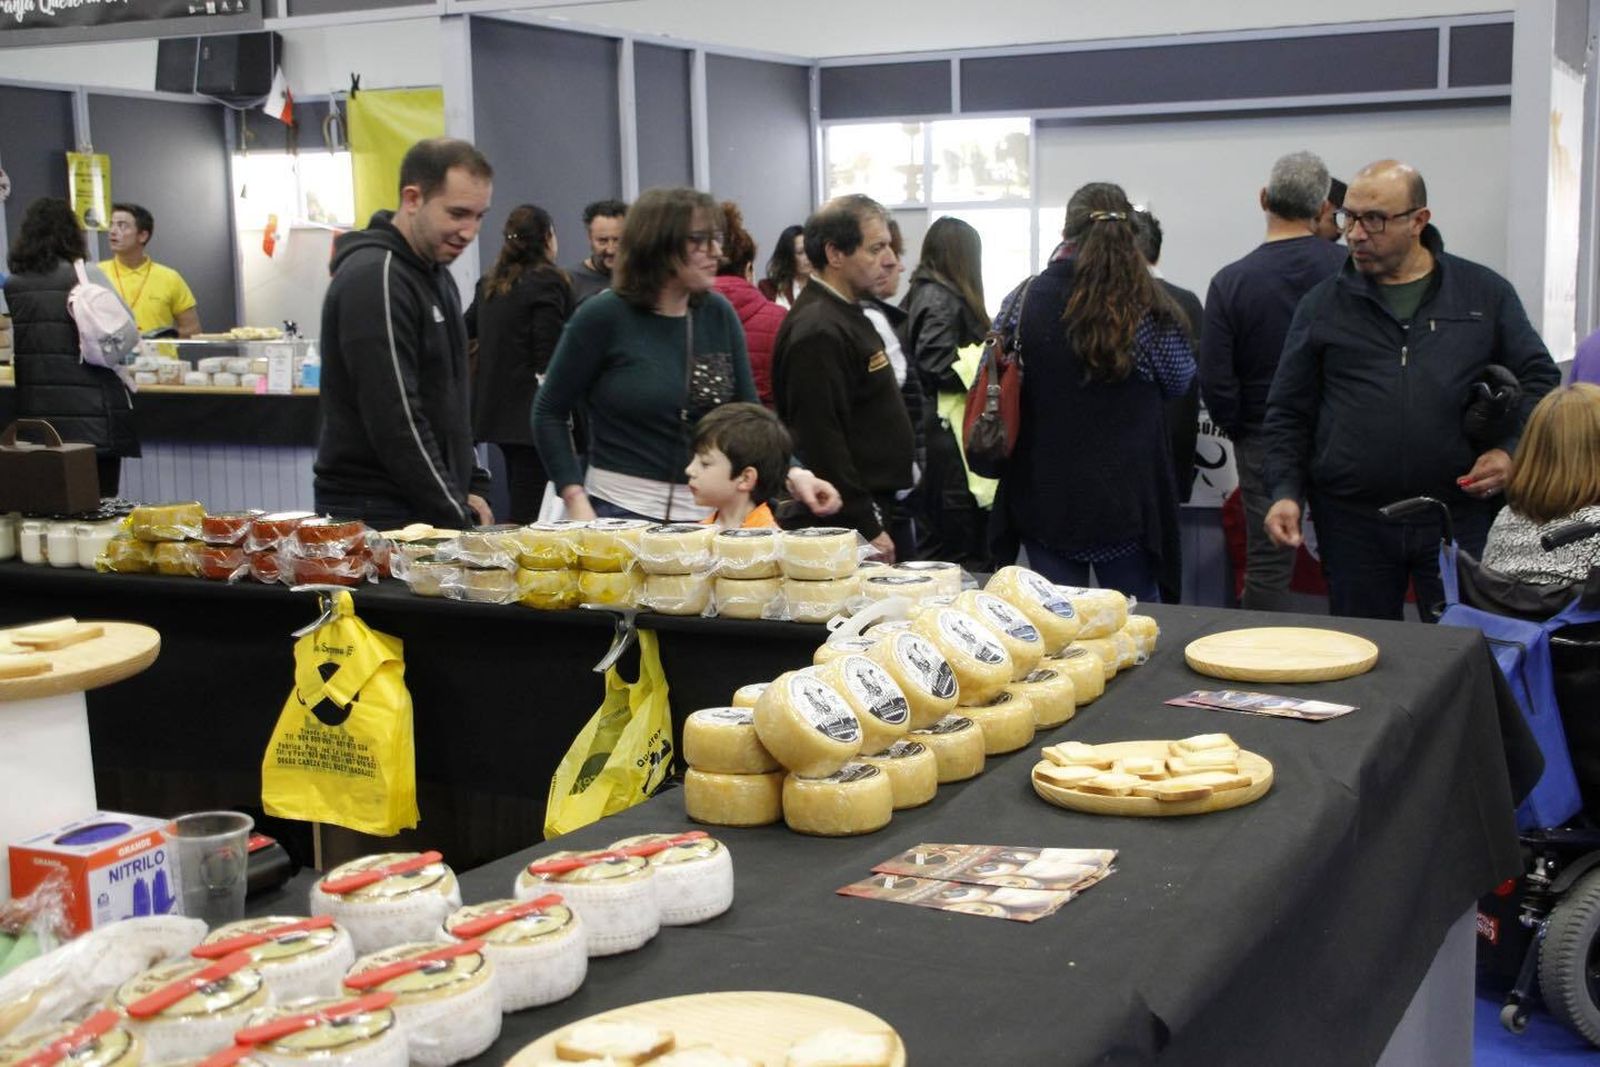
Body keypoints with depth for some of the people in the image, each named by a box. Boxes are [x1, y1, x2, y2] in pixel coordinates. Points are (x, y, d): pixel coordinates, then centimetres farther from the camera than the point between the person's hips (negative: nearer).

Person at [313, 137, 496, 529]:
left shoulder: (435, 274, 15)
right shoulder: (374, 280, -15)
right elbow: (395, 421, -20)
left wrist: (472, 488, 11)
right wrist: (458, 519, -17)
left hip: (431, 511, 8)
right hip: (375, 515, -8)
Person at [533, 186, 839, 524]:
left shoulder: (719, 315, 2)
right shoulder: (603, 316, -9)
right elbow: (549, 412, -3)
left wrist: (792, 472, -14)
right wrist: (576, 501, -13)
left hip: (709, 514, 4)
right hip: (624, 510, -4)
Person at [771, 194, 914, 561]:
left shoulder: (845, 314, 16)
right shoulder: (818, 332, -18)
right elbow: (821, 440, -23)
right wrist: (867, 529, -21)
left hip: (874, 507, 10)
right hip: (849, 518, -10)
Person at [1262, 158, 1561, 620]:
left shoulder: (1485, 293, 6)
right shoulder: (1323, 304, 7)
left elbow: (1540, 379, 11)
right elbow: (1287, 413, 9)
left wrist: (1512, 451, -6)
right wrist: (1286, 491, -4)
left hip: (1461, 514, 0)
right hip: (1352, 521, 1)